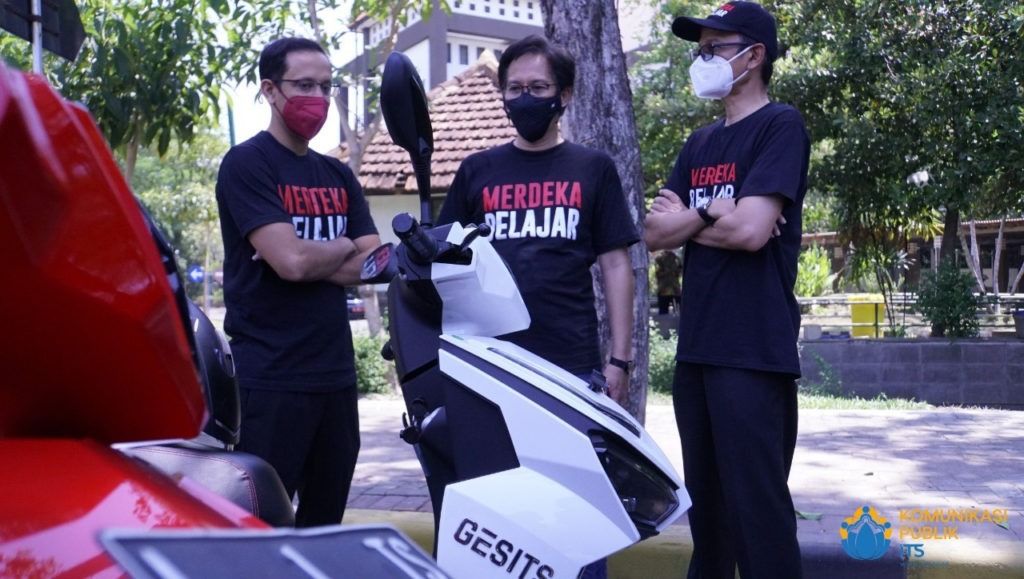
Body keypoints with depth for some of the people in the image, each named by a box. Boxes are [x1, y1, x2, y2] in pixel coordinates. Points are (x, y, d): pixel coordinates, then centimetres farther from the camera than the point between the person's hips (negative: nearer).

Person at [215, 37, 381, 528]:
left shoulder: (337, 175, 15)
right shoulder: (247, 163, -6)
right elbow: (290, 261, -19)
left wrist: (311, 257, -11)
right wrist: (344, 247, 0)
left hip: (335, 373, 7)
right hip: (269, 380, -7)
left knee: (325, 521, 14)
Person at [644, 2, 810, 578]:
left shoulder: (781, 126, -5)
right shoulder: (700, 143, 18)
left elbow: (751, 230, -17)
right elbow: (655, 232, 11)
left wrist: (684, 218, -1)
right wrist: (710, 213, -7)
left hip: (754, 351, -7)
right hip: (697, 346, 8)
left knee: (756, 503, -5)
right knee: (704, 498, 15)